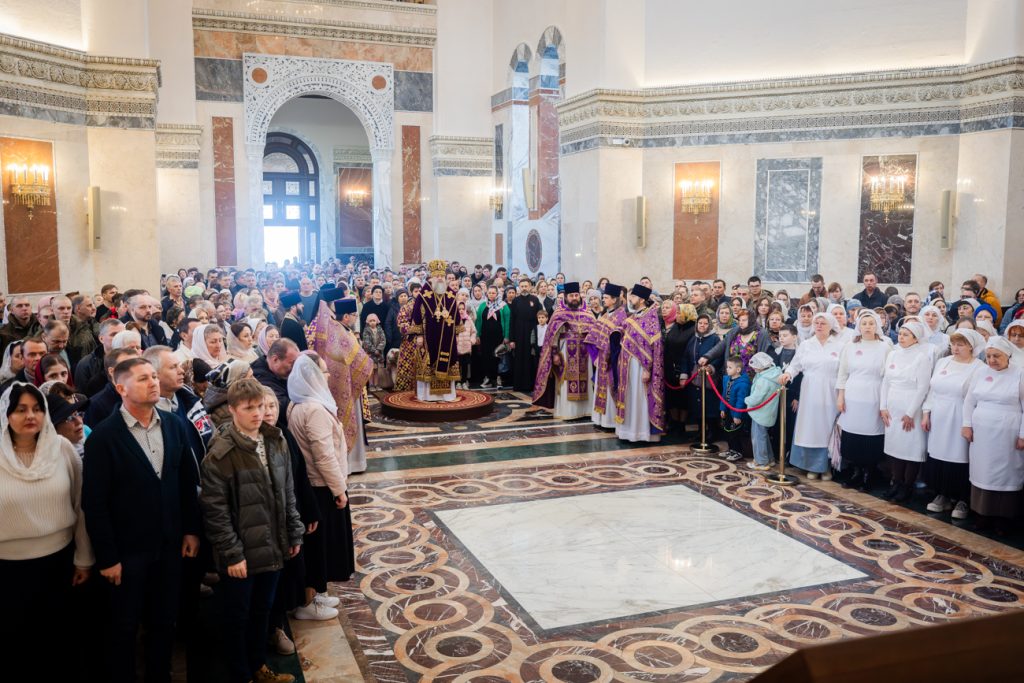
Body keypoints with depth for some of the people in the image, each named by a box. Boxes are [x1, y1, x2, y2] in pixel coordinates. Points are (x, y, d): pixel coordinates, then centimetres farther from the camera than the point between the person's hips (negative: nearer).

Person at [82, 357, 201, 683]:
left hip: (169, 546, 4)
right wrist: (106, 557, -13)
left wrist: (191, 530, 5)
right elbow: (94, 502, -13)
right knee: (124, 627, 13)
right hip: (127, 551, -4)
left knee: (164, 622, 15)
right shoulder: (104, 436, -13)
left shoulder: (174, 425, 1)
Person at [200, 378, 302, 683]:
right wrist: (232, 554, -16)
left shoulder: (276, 442, 2)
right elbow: (214, 510, -16)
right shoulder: (221, 454, -16)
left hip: (272, 546, 5)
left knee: (263, 610, 20)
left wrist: (294, 533, 10)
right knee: (238, 617, 12)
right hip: (241, 552, -5)